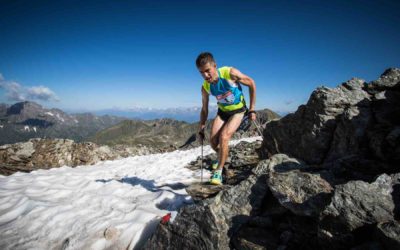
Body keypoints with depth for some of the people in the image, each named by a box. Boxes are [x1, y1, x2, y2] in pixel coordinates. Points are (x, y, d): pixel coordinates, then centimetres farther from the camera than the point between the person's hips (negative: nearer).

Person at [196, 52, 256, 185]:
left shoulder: (230, 73, -28)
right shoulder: (205, 87, -16)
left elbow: (251, 84, -13)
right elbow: (204, 109, 0)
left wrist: (252, 109, -12)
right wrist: (201, 130, 0)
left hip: (238, 111, -4)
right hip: (222, 111, 4)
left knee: (224, 137, -22)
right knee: (213, 140, -6)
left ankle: (218, 172, -8)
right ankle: (221, 158, 29)